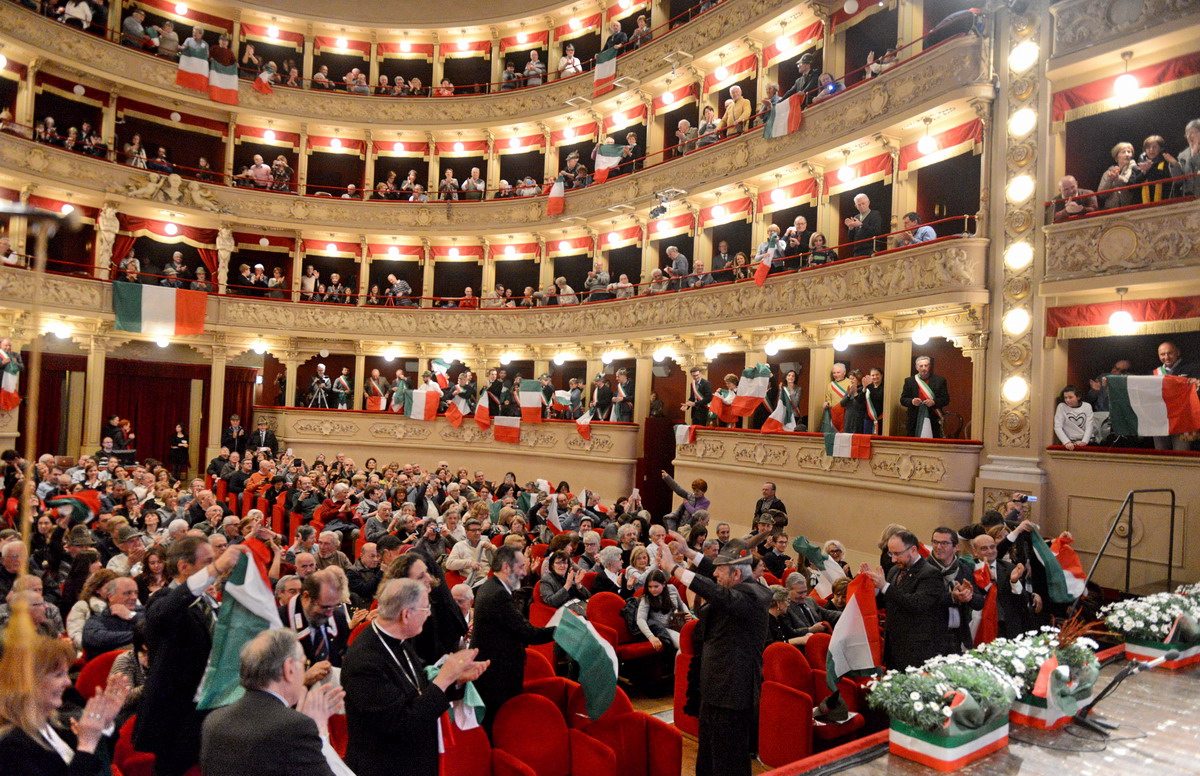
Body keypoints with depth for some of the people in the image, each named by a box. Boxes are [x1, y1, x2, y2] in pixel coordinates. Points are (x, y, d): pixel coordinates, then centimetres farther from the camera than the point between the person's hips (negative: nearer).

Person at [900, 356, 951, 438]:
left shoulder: (939, 380, 6)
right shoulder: (909, 381, 10)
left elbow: (946, 399, 5)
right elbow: (902, 400, 9)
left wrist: (934, 402, -13)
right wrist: (912, 401, -12)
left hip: (933, 420, -1)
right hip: (915, 421, 1)